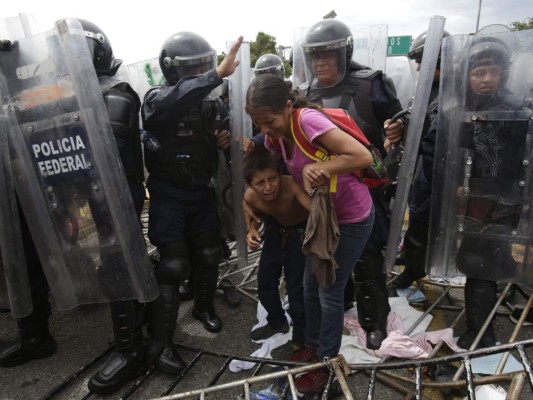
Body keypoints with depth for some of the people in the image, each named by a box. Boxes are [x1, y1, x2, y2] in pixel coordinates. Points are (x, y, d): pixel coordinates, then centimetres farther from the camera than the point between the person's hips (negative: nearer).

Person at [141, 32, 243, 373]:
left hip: (202, 191, 6)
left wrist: (223, 139, -4)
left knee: (208, 254, 13)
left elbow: (217, 134, 21)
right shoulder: (158, 100, -15)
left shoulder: (211, 101, 2)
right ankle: (159, 344, 6)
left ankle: (204, 307, 41)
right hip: (169, 195, -5)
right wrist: (218, 74, -48)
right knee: (174, 265, -8)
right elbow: (176, 101, -40)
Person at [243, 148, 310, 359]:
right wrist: (252, 231, -18)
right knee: (264, 280, 12)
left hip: (300, 232, -5)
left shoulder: (292, 186, -38)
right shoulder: (250, 197, -21)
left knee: (296, 286, -7)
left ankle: (300, 338, 16)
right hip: (276, 230, 6)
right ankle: (277, 322, 39)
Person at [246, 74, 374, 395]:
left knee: (330, 291, 4)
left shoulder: (307, 119, -30)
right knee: (310, 286, 16)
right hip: (322, 213, 7)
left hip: (353, 218, -7)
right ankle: (313, 344, 39)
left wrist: (318, 168, -35)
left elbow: (363, 156, -34)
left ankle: (325, 363, 25)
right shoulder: (276, 134, -7)